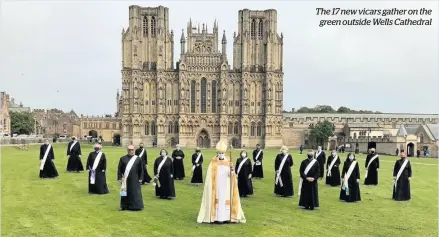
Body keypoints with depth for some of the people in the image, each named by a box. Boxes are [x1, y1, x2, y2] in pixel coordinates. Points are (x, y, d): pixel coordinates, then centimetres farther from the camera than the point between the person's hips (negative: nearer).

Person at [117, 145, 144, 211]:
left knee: (135, 193, 2)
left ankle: (135, 206, 11)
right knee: (125, 193, 7)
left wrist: (140, 179, 0)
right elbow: (119, 169, 5)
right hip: (125, 179, 1)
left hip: (135, 180, -1)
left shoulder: (138, 159, 2)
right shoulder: (123, 159, 4)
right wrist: (119, 178, -1)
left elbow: (141, 170, 4)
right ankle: (125, 206, 19)